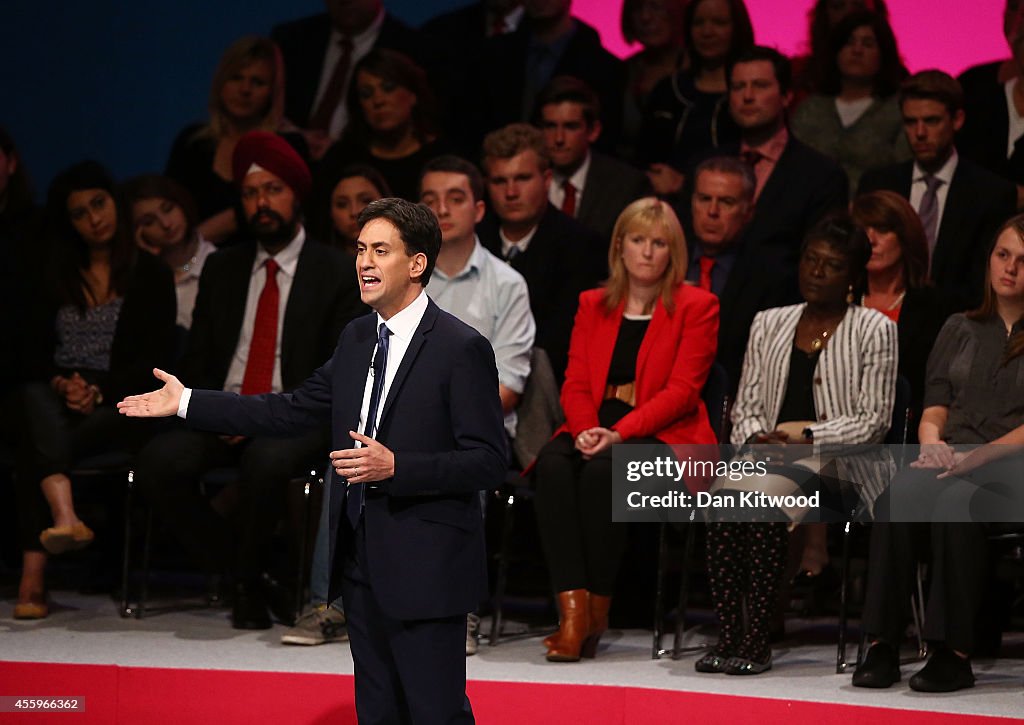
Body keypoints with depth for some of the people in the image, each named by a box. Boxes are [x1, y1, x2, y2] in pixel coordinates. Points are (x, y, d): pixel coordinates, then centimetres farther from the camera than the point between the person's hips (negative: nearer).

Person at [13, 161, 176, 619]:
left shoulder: (150, 277, 13)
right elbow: (32, 352, 13)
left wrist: (100, 391, -14)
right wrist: (60, 383, -10)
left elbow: (157, 359, 2)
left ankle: (34, 569, -45)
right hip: (56, 398, 1)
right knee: (35, 398, -39)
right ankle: (64, 516, -60)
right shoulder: (54, 281, 23)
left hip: (120, 405, -1)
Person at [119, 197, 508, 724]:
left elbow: (488, 463, -15)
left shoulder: (461, 349, -13)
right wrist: (187, 404, 16)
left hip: (424, 568, -8)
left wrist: (395, 466, -25)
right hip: (361, 562, 8)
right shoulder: (357, 338, 12)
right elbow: (295, 410, 17)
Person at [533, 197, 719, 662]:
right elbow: (576, 383, 11)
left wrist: (619, 433, -19)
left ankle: (598, 607, -28)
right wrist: (586, 429, -12)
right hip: (596, 430, 4)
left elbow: (682, 390, -6)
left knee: (602, 469, -35)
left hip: (663, 436, -4)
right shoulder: (593, 305, 19)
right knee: (553, 464, -31)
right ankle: (572, 608, -38)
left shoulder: (696, 307, 5)